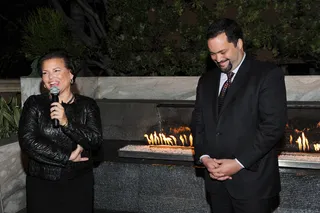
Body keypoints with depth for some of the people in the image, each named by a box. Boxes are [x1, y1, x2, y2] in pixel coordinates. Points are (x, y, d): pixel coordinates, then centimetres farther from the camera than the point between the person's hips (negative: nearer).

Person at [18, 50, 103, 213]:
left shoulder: (87, 105, 0)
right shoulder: (34, 104, -1)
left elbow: (96, 141, -10)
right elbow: (27, 141, -11)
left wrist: (66, 122, -23)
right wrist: (68, 156, -13)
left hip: (79, 185, 0)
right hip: (41, 185, 0)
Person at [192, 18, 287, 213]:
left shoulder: (268, 75, -5)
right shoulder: (206, 80, 13)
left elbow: (274, 125, -13)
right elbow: (198, 122, 14)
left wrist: (239, 163, -15)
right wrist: (204, 157, -4)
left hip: (252, 179, -5)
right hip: (216, 178, 5)